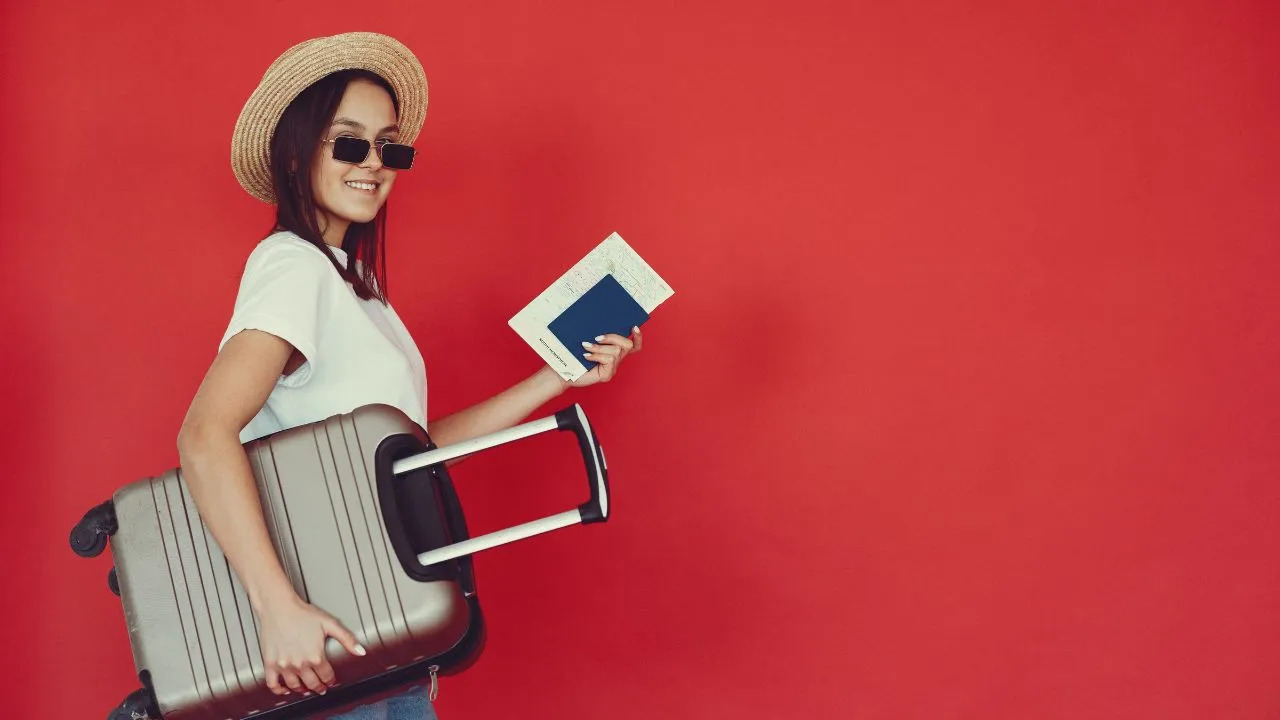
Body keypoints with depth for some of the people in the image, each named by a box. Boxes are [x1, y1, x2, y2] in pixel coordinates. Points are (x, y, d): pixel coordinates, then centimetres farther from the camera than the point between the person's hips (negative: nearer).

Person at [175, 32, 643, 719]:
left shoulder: (350, 278, 12)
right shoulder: (293, 265, -14)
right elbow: (206, 434, -27)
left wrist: (558, 379, 11)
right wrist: (278, 607, -34)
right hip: (329, 642, -8)